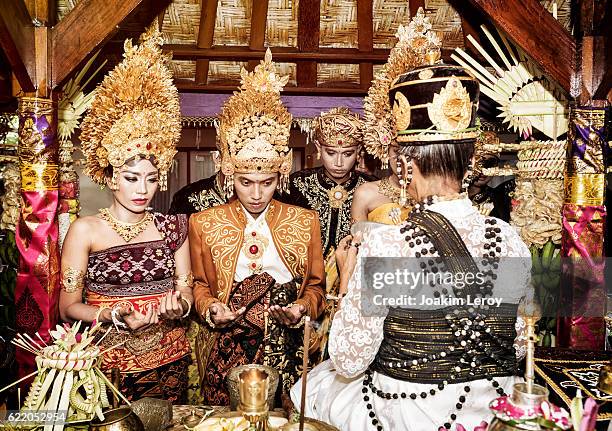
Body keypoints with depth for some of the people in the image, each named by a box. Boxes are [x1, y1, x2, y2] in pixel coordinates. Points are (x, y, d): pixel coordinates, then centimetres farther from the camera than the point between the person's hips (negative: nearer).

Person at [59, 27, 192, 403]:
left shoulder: (172, 227, 2)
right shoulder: (85, 231, -5)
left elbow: (186, 292, 5)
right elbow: (68, 305, -5)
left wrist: (179, 306, -16)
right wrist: (114, 315, -21)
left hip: (167, 364, 2)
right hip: (105, 367, -2)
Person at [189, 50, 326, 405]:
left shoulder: (306, 221, 2)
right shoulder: (204, 224, 1)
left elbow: (315, 286, 8)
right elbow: (200, 286, 11)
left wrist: (301, 309, -10)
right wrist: (210, 309, -8)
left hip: (287, 354, 0)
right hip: (225, 353, 0)